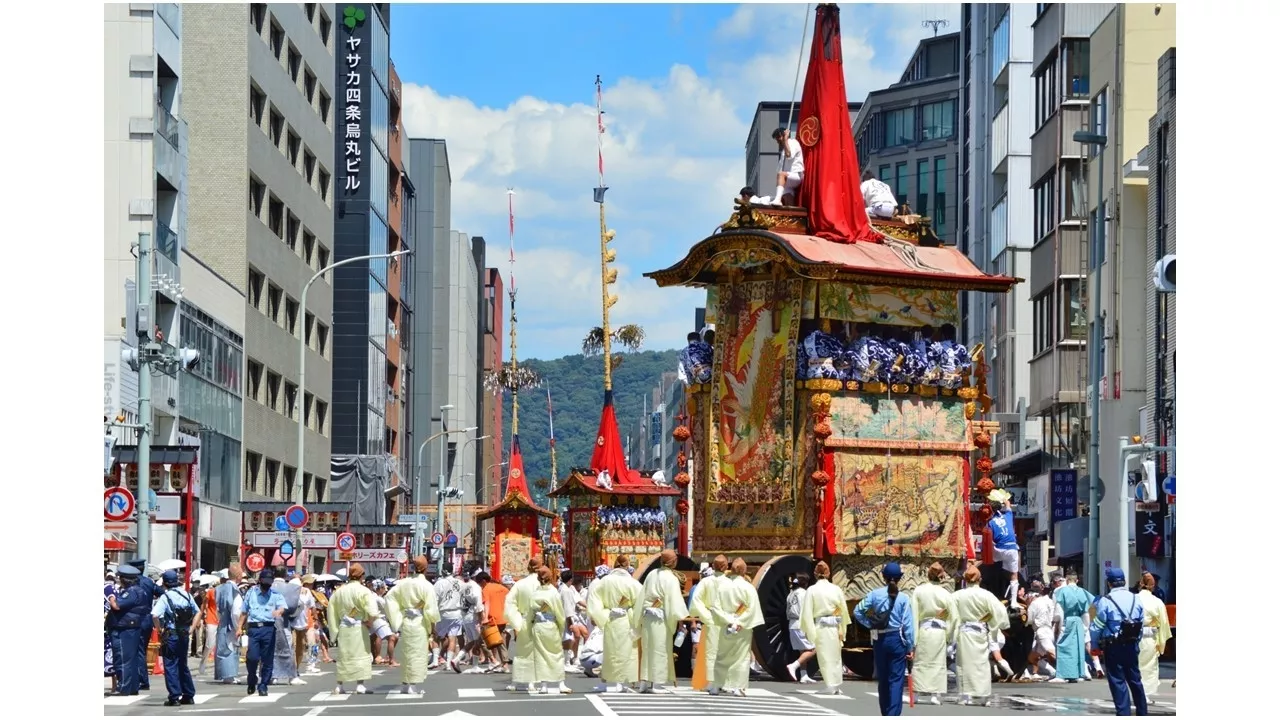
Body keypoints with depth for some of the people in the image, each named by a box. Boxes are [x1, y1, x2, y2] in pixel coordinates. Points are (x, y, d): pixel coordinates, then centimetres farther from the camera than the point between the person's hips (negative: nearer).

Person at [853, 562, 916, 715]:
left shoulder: (875, 594, -2)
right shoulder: (903, 598, -7)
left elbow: (857, 612, -4)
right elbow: (908, 624, -6)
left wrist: (870, 624, 8)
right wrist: (910, 646, 0)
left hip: (879, 640, 3)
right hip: (897, 639, -3)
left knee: (883, 679, 14)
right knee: (896, 680, -3)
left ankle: (885, 714, 23)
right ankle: (893, 714, -13)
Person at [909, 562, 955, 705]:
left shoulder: (918, 591, -5)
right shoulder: (945, 594, -6)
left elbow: (914, 614, -5)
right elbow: (953, 617, -3)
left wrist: (913, 637, -1)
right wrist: (948, 636, 7)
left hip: (922, 630, 1)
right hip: (939, 632, 0)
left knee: (919, 662, 9)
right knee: (938, 663, 8)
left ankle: (916, 693, 9)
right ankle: (935, 694, 5)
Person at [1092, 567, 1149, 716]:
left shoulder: (1105, 601, -12)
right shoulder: (1135, 599, 4)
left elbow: (1097, 626, -10)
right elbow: (1141, 624, 8)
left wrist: (1095, 644, 3)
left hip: (1113, 646, -5)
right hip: (1131, 646, 5)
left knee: (1118, 681, 0)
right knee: (1135, 679, 16)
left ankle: (1123, 713, -2)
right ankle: (1142, 712, 24)